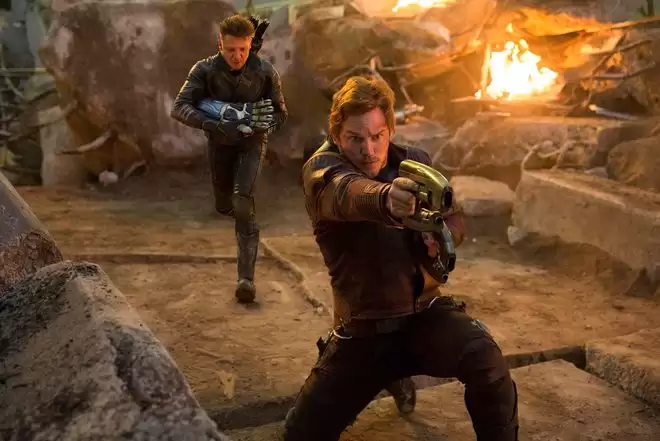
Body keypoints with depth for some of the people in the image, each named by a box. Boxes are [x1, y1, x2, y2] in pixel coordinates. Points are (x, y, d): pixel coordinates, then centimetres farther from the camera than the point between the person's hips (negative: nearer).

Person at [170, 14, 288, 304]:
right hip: (219, 144, 2)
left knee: (243, 206, -20)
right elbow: (179, 108, -23)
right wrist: (215, 125, -39)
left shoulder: (266, 72, -16)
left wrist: (263, 127, -27)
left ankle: (246, 278, -19)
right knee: (224, 206, 16)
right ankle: (244, 212, 55)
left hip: (251, 144, -2)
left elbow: (280, 113, -5)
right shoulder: (205, 70, -16)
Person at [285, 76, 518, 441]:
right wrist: (385, 199, -62)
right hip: (362, 330, 0)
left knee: (483, 355, -31)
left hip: (422, 313, 1)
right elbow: (348, 192, -37)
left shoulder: (414, 162, 0)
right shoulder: (321, 168, -12)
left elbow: (455, 218, 12)